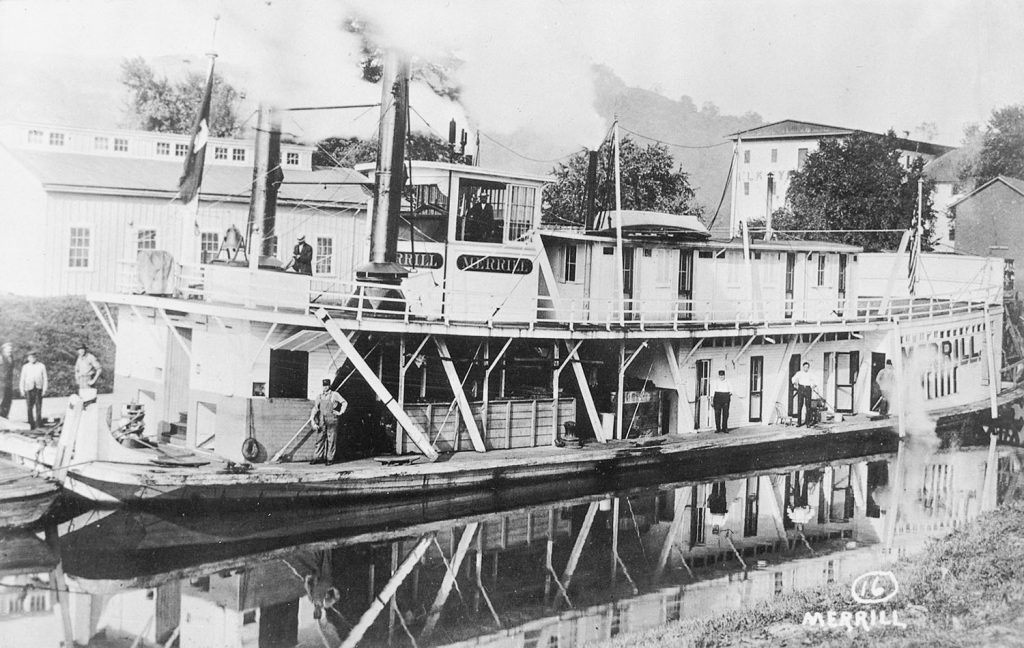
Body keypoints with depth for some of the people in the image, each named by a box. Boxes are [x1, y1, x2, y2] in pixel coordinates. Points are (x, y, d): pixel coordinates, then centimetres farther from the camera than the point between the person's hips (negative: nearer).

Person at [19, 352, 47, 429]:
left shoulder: (41, 366, 7)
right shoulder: (25, 367, 9)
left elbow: (45, 378, 6)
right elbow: (22, 379, 9)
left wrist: (44, 389, -3)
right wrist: (22, 390, 0)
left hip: (38, 389, -1)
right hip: (29, 389, 1)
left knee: (38, 407, -6)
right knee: (29, 408, -3)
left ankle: (38, 425, -4)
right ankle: (31, 425, 3)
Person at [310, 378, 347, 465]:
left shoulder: (334, 395, 2)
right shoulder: (319, 396, 10)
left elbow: (345, 403, 9)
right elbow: (315, 408, 6)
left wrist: (340, 412, 1)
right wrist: (313, 421, -2)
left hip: (332, 420, -3)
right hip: (322, 420, 3)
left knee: (331, 440, 0)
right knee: (319, 439, 3)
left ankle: (330, 459, 5)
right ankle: (317, 457, 7)